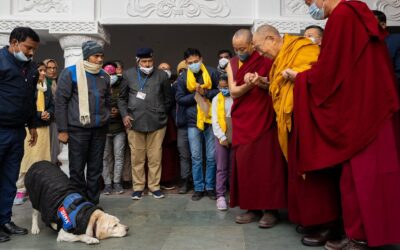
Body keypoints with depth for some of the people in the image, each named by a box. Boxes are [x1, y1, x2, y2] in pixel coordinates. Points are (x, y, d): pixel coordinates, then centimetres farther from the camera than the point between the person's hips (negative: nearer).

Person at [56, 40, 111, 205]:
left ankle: (93, 202, 19)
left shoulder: (104, 76, 12)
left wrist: (105, 119, 14)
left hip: (99, 129, 5)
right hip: (78, 129, -4)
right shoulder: (70, 73, -3)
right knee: (77, 169, 1)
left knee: (96, 168, 8)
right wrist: (62, 129, -7)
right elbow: (61, 101, -5)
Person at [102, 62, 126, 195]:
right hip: (104, 128, 0)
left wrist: (119, 111, -13)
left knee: (119, 156, 4)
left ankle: (117, 182, 16)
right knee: (106, 157, 5)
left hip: (119, 128, 0)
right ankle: (107, 183, 14)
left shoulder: (121, 87, 3)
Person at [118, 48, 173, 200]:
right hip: (134, 122, 1)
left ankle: (154, 186, 16)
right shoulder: (128, 75, 5)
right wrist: (124, 115, -1)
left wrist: (162, 114, 8)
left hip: (157, 122, 0)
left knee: (155, 157, 3)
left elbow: (168, 99, 12)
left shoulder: (162, 75, 3)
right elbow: (122, 98, 11)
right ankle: (138, 187, 17)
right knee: (137, 157, 5)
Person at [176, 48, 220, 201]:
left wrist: (206, 93, -14)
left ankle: (210, 187, 16)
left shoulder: (212, 73, 0)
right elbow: (179, 99, 1)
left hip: (210, 119, -1)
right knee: (196, 157, 5)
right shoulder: (183, 78, 4)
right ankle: (199, 188, 15)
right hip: (193, 121, 1)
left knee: (211, 156, 4)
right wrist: (195, 95, -10)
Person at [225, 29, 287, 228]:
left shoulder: (266, 60, 0)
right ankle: (252, 208, 11)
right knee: (244, 163, 2)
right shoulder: (232, 65, 10)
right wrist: (248, 84, -19)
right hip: (242, 121, 4)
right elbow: (233, 92, 0)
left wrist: (260, 82, -20)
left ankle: (270, 209, 2)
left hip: (263, 119, -4)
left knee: (266, 163, -5)